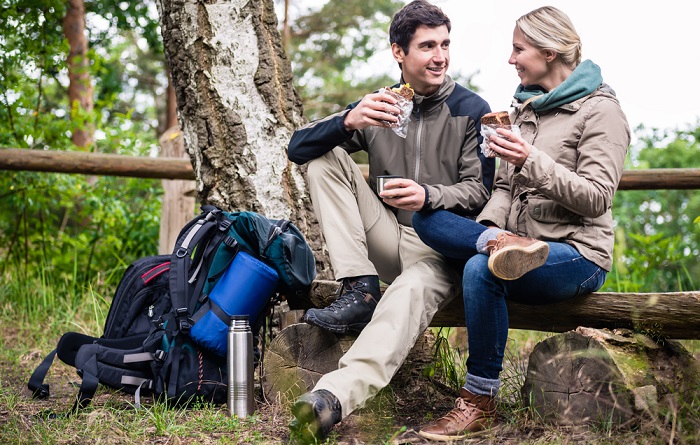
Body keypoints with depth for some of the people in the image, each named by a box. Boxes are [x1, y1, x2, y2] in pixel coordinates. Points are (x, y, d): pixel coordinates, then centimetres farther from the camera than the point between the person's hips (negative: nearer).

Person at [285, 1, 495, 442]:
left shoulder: (471, 110, 1)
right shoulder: (379, 106, 10)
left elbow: (480, 191, -4)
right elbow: (298, 148, 2)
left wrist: (429, 197, -26)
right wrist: (348, 121, -19)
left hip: (442, 247, -4)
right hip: (388, 239, 5)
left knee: (413, 288, -39)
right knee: (325, 159, -8)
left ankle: (334, 397, -58)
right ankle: (361, 290, -19)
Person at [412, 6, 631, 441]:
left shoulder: (600, 109, -4)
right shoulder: (525, 106, 18)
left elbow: (595, 198, -13)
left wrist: (532, 161, -26)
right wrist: (488, 229, -5)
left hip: (577, 254, -7)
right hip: (522, 241, 7)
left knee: (482, 270, -34)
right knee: (427, 218, -12)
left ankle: (481, 402, -21)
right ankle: (504, 245, -33)